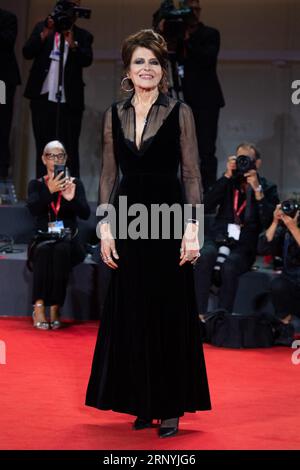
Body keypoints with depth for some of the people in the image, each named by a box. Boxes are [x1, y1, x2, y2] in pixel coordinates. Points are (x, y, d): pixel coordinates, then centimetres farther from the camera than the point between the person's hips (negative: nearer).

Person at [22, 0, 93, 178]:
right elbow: (27, 53, 1)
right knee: (43, 148, 5)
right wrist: (44, 35, -13)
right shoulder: (42, 28, 13)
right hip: (42, 98, 2)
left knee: (69, 151, -5)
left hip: (69, 101, -1)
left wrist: (72, 44, -25)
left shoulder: (83, 36, 9)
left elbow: (87, 60, -8)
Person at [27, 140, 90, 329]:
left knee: (62, 250, -35)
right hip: (43, 239, 0)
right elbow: (33, 209, -10)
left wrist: (72, 198, -24)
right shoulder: (36, 184, 10)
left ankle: (55, 308, -35)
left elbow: (86, 214, -4)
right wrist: (50, 191, -27)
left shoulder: (75, 183, 10)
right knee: (44, 250, -35)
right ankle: (39, 306, -37)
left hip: (68, 240, 0)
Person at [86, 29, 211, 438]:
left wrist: (193, 228, -12)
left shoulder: (179, 113, -2)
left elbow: (192, 174, -4)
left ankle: (170, 406, 9)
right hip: (128, 219, 3)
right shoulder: (115, 115, 8)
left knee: (170, 312, 0)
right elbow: (109, 175, 9)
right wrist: (105, 227, 1)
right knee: (131, 311, 6)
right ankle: (142, 402, 17)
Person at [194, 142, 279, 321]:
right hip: (219, 238, 2)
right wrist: (227, 176, -3)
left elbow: (268, 222, -7)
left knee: (229, 265, -35)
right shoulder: (229, 182, 17)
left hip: (245, 246, -2)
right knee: (206, 255, -33)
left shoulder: (268, 188, 9)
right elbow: (207, 206, 0)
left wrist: (257, 189, -12)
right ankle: (200, 314, -33)